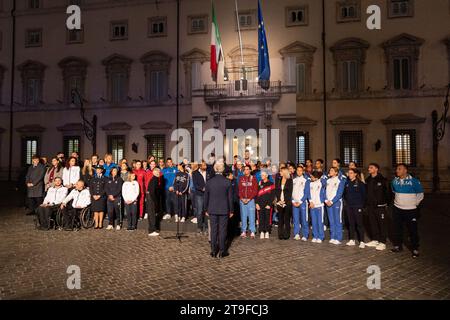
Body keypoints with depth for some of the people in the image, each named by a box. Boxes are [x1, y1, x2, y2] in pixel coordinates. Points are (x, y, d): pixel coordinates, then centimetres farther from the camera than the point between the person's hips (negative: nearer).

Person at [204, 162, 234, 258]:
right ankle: (222, 251, 11)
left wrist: (206, 210, 13)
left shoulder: (209, 182, -3)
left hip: (212, 210, 2)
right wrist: (231, 210, 6)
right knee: (222, 230, 6)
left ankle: (213, 251, 14)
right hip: (224, 210, -1)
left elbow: (206, 197, 3)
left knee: (213, 230, 9)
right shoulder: (227, 182, -8)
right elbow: (230, 197, -3)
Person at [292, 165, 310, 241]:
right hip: (294, 202, 4)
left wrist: (300, 201, -10)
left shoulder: (306, 180, 0)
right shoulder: (294, 180, 12)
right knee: (295, 219, 3)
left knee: (304, 219, -3)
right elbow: (291, 191, 12)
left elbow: (307, 192, -4)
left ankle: (305, 236, 3)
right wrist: (293, 201, -1)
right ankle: (296, 234, 8)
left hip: (303, 202, -3)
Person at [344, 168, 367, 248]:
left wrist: (362, 204, -7)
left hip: (357, 206, -5)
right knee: (351, 223, 10)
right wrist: (347, 201, 8)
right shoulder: (347, 183, 9)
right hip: (349, 206, 5)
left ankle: (362, 241, 2)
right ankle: (352, 240, 18)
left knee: (359, 223, -3)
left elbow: (363, 194, -5)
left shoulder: (360, 183, -5)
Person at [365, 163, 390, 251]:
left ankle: (382, 242, 7)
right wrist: (366, 203, 9)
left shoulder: (383, 180, -8)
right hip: (370, 206, 6)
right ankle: (375, 240, 23)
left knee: (381, 224, 0)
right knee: (372, 223, 12)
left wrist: (387, 203, -9)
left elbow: (387, 192, -8)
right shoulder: (368, 180, 10)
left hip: (380, 206, -6)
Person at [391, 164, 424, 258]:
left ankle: (415, 249, 17)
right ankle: (398, 246, 26)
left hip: (411, 210, -4)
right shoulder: (395, 181, 1)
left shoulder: (414, 181, -13)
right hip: (397, 209, 4)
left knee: (412, 230, 3)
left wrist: (415, 204, -3)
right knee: (397, 229, 12)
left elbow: (420, 194, -3)